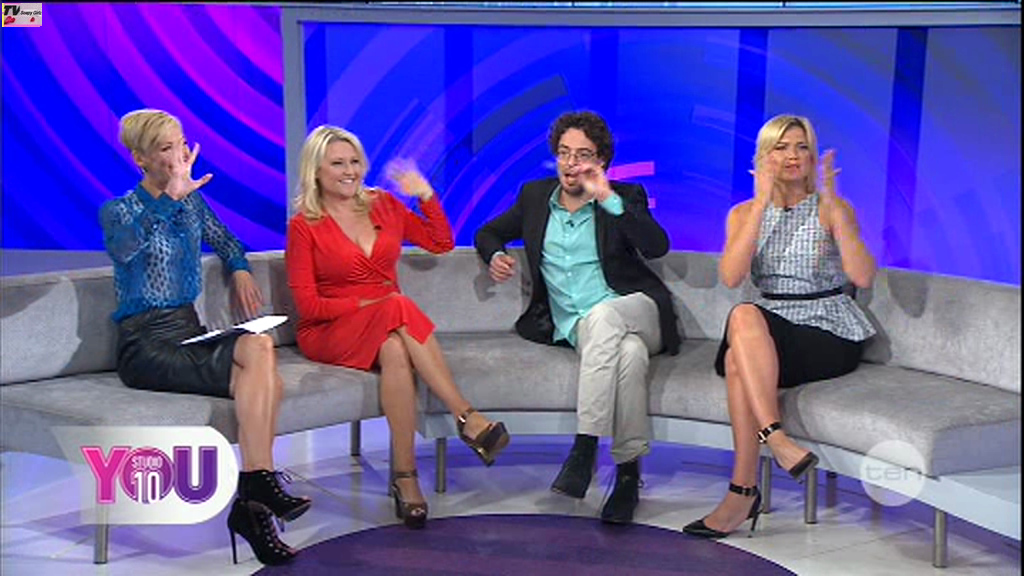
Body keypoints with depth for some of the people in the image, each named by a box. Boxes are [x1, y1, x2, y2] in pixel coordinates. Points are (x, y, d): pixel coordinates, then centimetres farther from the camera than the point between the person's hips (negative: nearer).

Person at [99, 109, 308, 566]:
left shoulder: (192, 203, 17)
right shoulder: (118, 211, -1)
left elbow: (226, 242, 36)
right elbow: (123, 248, -27)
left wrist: (240, 269, 14)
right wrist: (171, 196, -37)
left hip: (191, 332, 6)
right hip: (145, 344, -5)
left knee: (259, 347, -29)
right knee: (260, 354, -29)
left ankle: (253, 502, -31)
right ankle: (259, 486, -24)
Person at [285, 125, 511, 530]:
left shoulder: (383, 205, 13)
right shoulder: (304, 226, 1)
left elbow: (441, 243, 19)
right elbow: (308, 305, -5)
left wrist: (425, 195, 6)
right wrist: (370, 304, -15)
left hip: (389, 330, 3)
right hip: (329, 333, -3)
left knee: (396, 351, -36)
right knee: (399, 308, -36)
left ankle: (404, 475, -38)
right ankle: (467, 417, -36)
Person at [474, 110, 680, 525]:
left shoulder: (625, 197, 9)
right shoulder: (535, 196, 18)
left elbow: (657, 246, -9)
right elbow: (488, 232, 30)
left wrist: (608, 198, -15)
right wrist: (494, 256, 6)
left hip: (637, 314, -1)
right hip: (571, 329, 1)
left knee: (601, 314, -39)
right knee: (629, 352, -35)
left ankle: (585, 446, -39)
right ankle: (628, 470, -30)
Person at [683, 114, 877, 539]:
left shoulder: (831, 209, 3)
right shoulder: (745, 214, 10)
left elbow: (864, 277, -15)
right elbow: (730, 277, -11)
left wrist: (833, 203, -20)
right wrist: (763, 203, -16)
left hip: (830, 334, -3)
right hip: (766, 335, 3)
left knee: (739, 361, -31)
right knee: (744, 316, -33)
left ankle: (743, 490, -29)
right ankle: (778, 442, -36)